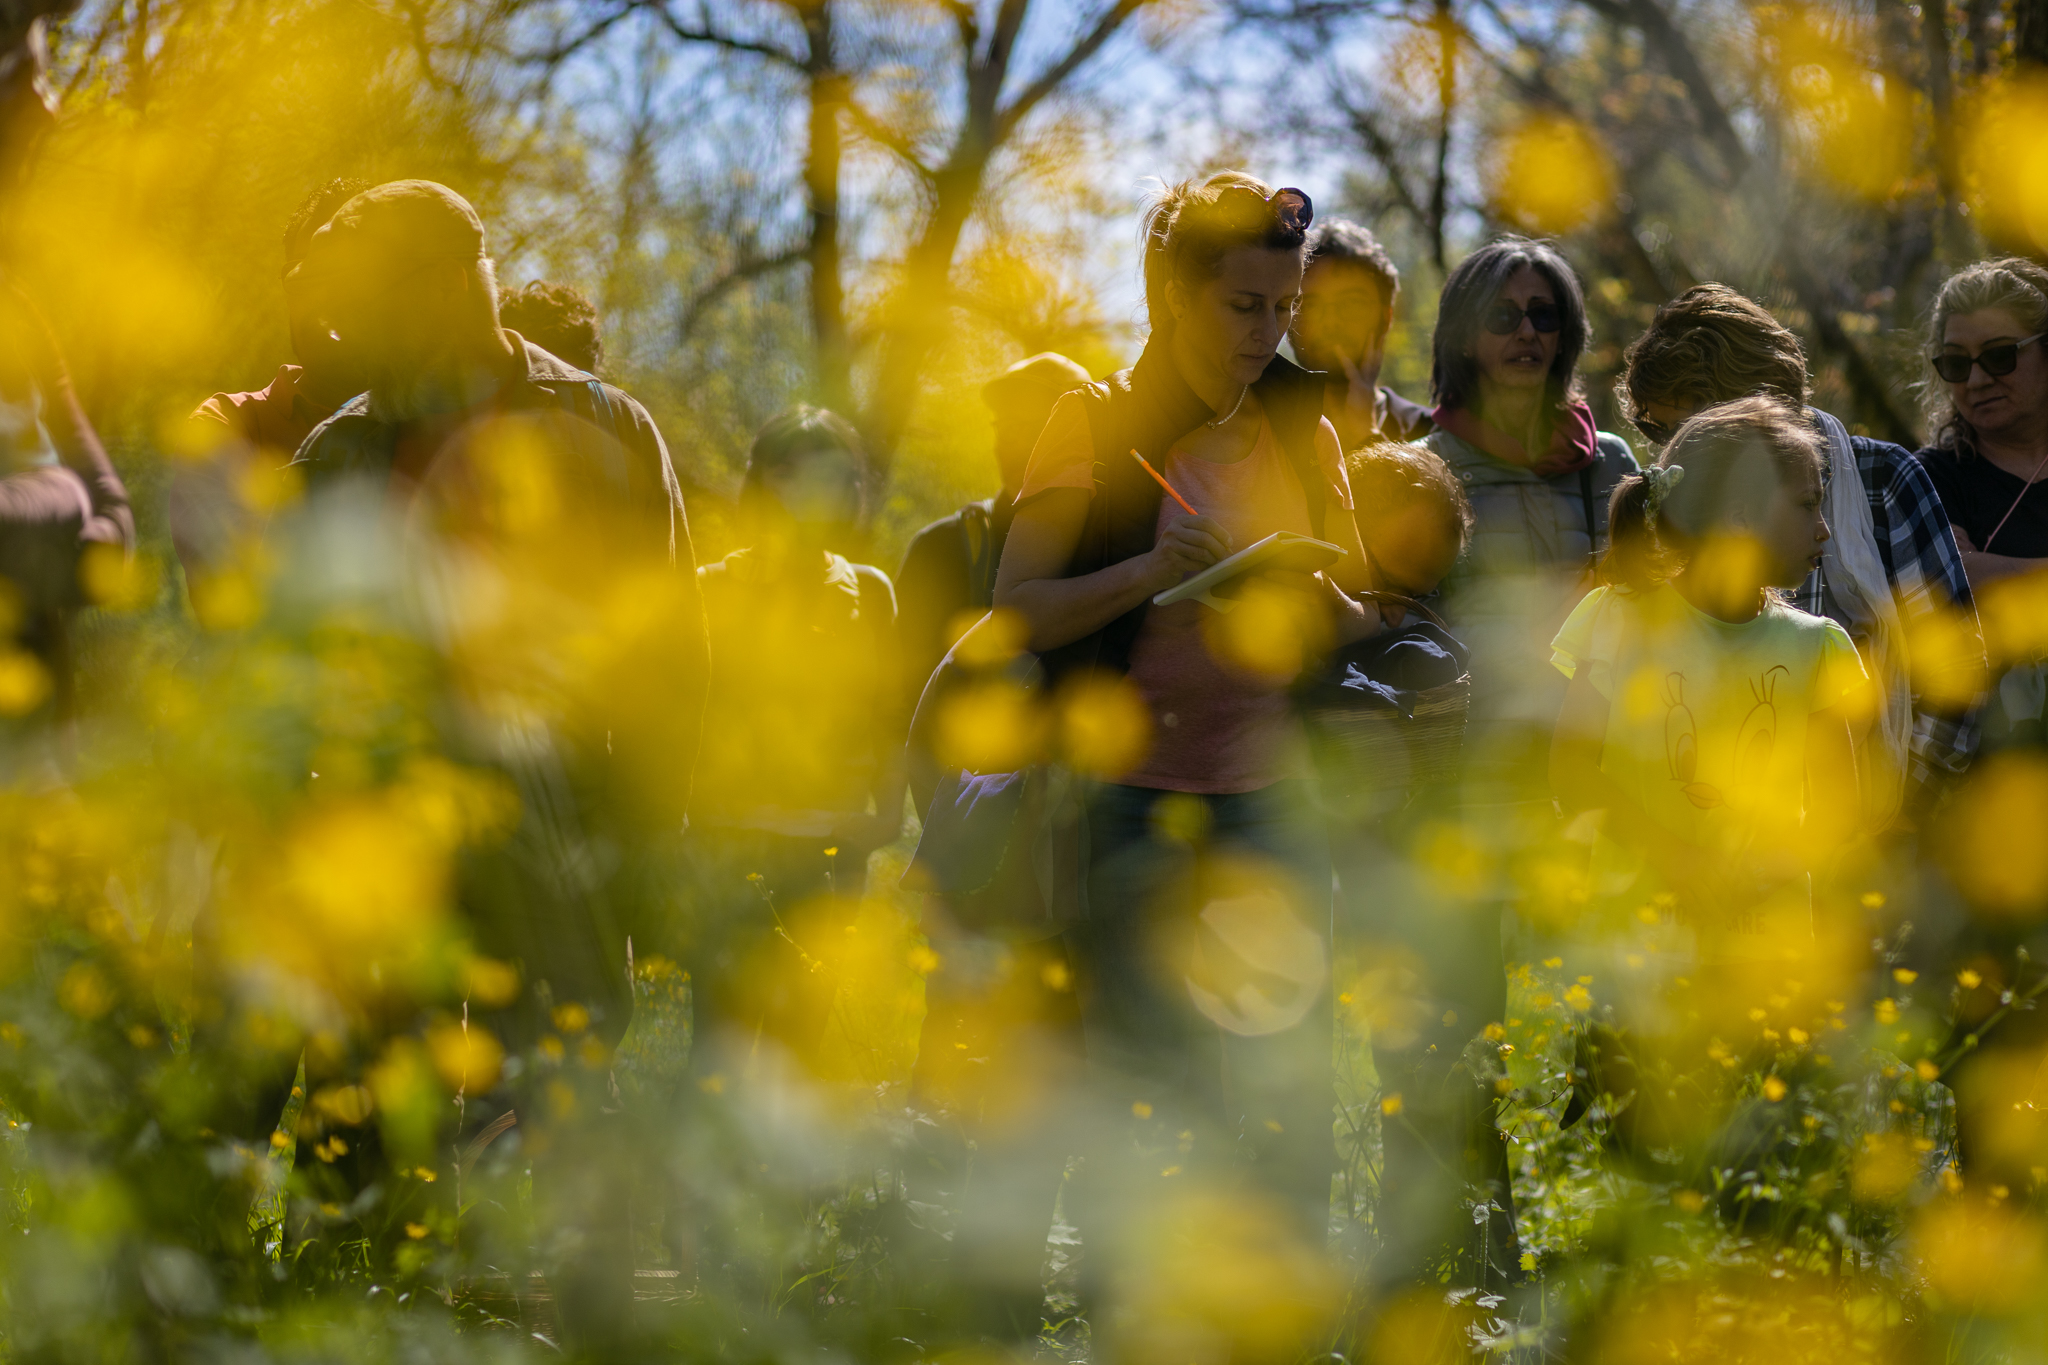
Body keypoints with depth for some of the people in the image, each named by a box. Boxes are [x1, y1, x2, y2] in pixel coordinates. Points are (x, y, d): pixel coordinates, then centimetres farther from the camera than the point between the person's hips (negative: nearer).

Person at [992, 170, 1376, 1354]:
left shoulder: (1302, 435, 12)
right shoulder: (1100, 426, -1)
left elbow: (1362, 625, 15)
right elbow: (1018, 611, -7)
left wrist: (1311, 600, -7)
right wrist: (1150, 573, -21)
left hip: (1276, 797, 4)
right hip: (1139, 799, -4)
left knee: (1289, 1069, -1)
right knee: (1146, 1078, -8)